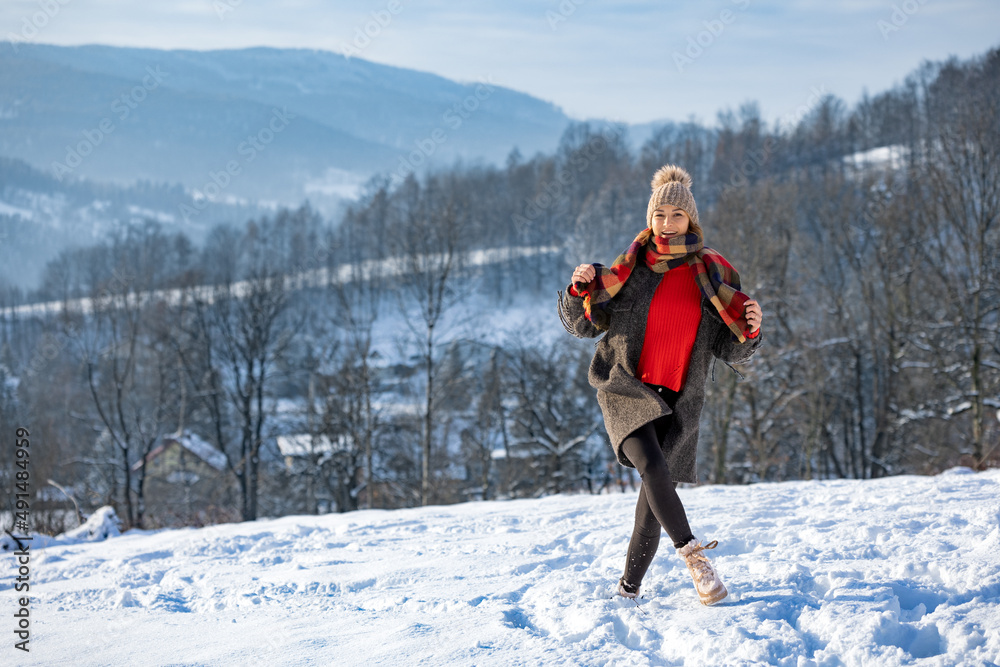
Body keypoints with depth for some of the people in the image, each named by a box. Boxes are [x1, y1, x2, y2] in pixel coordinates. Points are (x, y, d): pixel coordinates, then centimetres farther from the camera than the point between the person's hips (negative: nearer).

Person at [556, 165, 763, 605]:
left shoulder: (713, 278, 6)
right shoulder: (629, 270, 3)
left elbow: (730, 352, 9)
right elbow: (582, 325, 8)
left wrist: (749, 331, -12)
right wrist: (579, 290, -11)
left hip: (679, 399, 2)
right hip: (626, 388, -2)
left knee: (656, 486, -8)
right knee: (652, 466, -27)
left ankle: (630, 585, 3)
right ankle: (693, 556, -30)